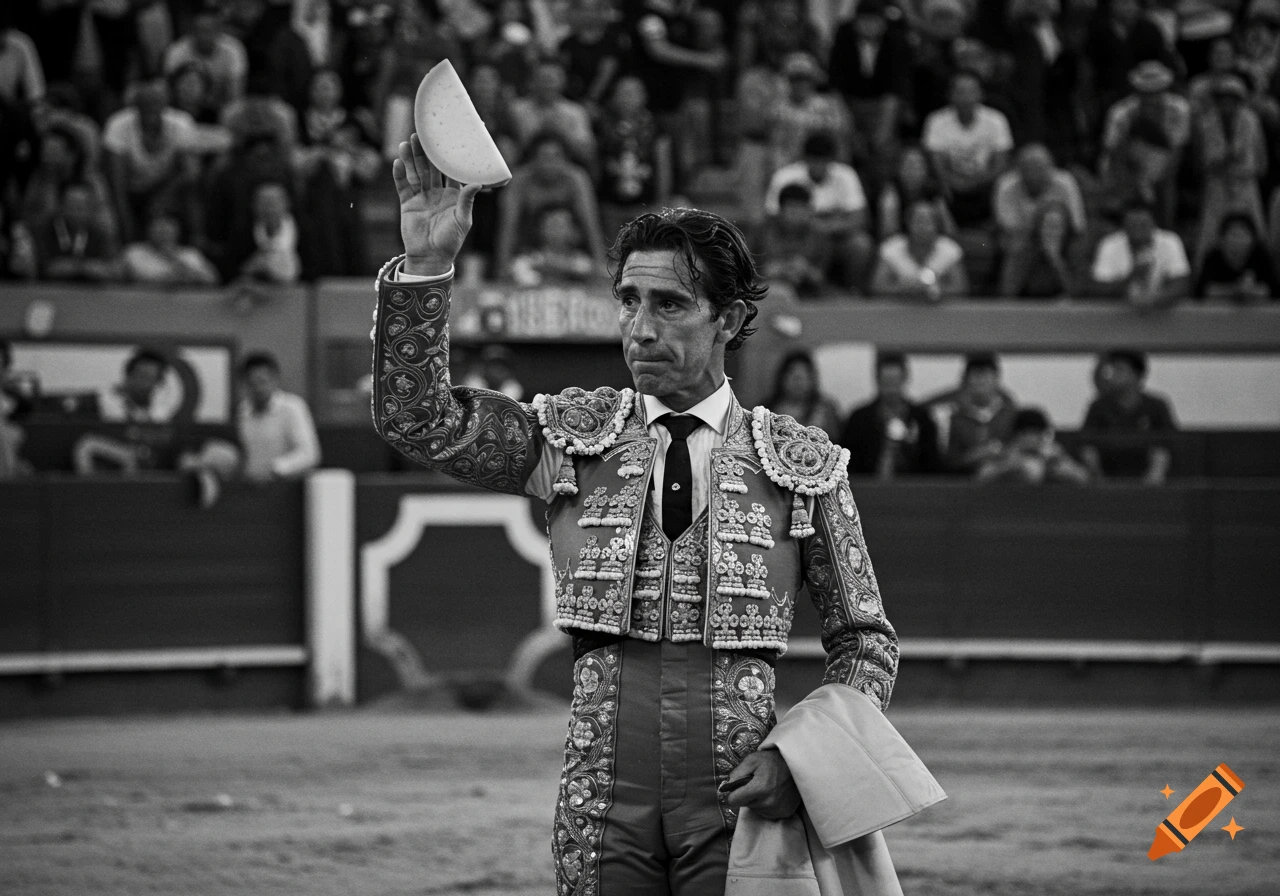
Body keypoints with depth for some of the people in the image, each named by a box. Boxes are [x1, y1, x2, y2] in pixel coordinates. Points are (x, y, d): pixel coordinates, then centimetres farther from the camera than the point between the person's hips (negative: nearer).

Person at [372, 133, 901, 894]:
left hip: (738, 799, -1)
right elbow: (419, 420, -3)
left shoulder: (802, 463, 6)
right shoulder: (573, 437, 8)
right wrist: (426, 265, -15)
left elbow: (866, 639, 10)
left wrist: (805, 759, -7)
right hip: (604, 796, 1)